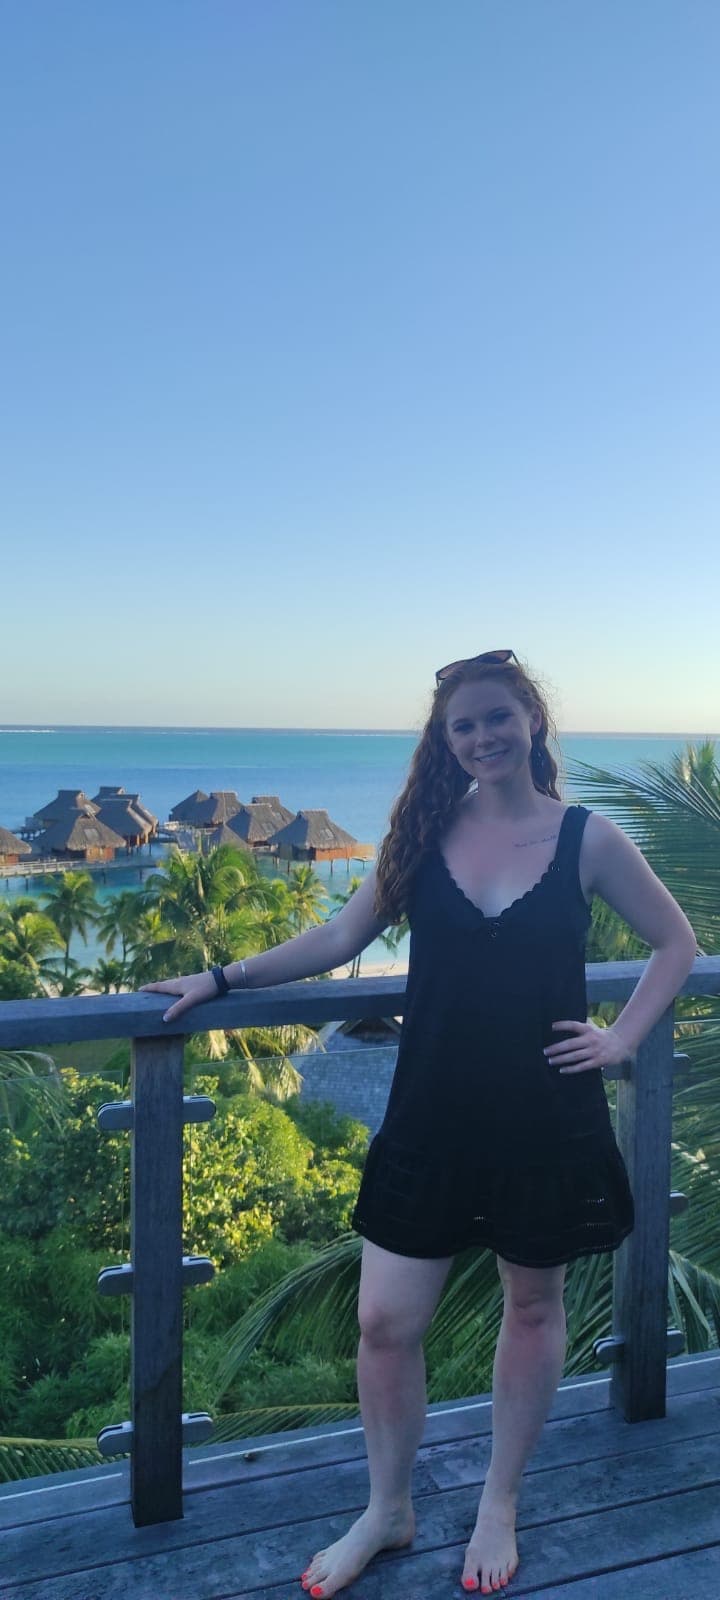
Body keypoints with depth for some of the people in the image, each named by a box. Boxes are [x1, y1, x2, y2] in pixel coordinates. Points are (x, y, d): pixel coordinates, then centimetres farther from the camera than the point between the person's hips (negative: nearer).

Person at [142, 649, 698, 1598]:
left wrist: (621, 1038, -4)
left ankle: (499, 1507, 39)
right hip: (432, 1117, 2)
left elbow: (676, 941, 6)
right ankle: (388, 1512, 32)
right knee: (385, 1321, 5)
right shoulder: (427, 829, 0)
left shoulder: (586, 837, -5)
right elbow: (343, 936, 4)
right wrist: (224, 979, 1)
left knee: (533, 1307, 15)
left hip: (545, 1120, -1)